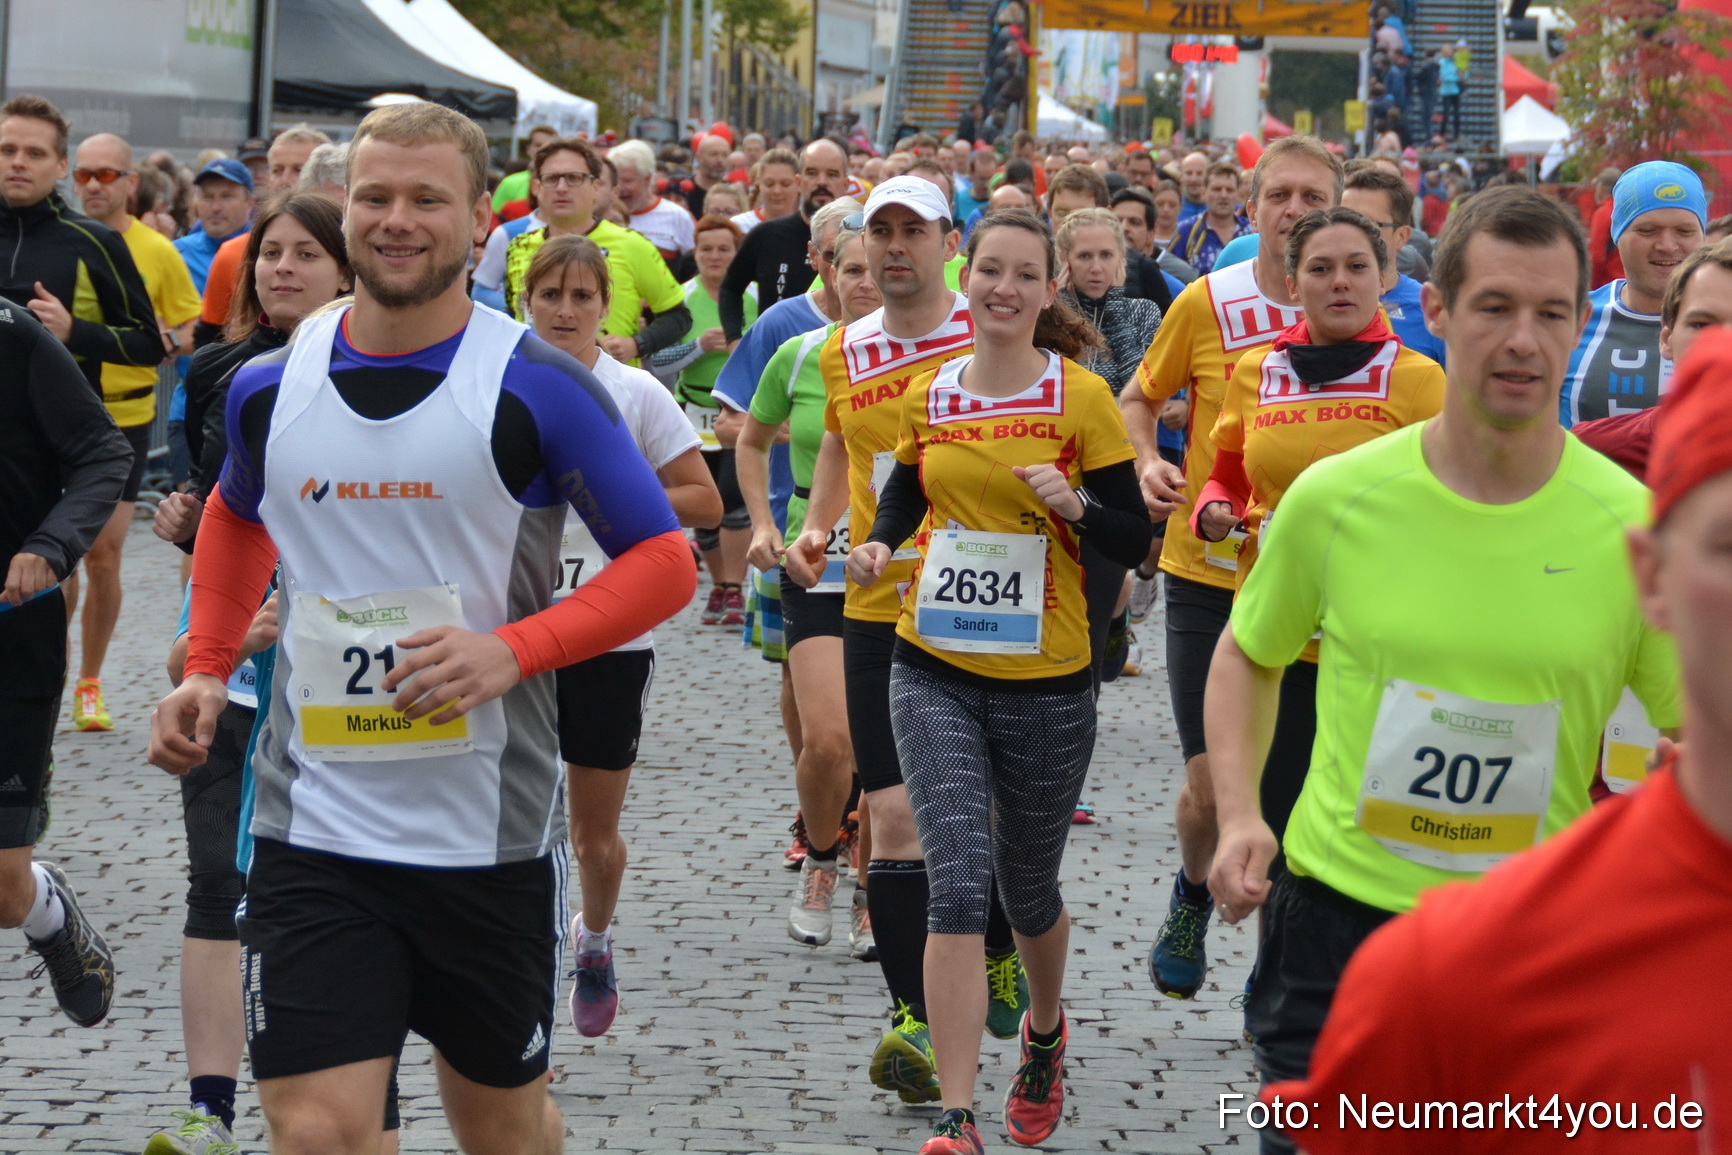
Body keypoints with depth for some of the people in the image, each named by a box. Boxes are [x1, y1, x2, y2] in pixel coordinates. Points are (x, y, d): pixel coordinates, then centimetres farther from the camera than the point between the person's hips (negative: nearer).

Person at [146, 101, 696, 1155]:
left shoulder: (539, 388, -9)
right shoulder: (270, 388, 2)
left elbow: (664, 561, -5)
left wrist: (512, 649, -19)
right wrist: (207, 669, 11)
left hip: (490, 828, -1)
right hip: (314, 824, 2)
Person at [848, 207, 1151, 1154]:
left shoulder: (1082, 399, -6)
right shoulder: (927, 396, 3)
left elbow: (1134, 541, -4)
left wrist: (1072, 505, -23)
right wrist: (878, 546, -1)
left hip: (1044, 684, -1)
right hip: (934, 674, 1)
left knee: (1026, 890, 15)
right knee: (957, 885, -13)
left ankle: (1044, 1034, 47)